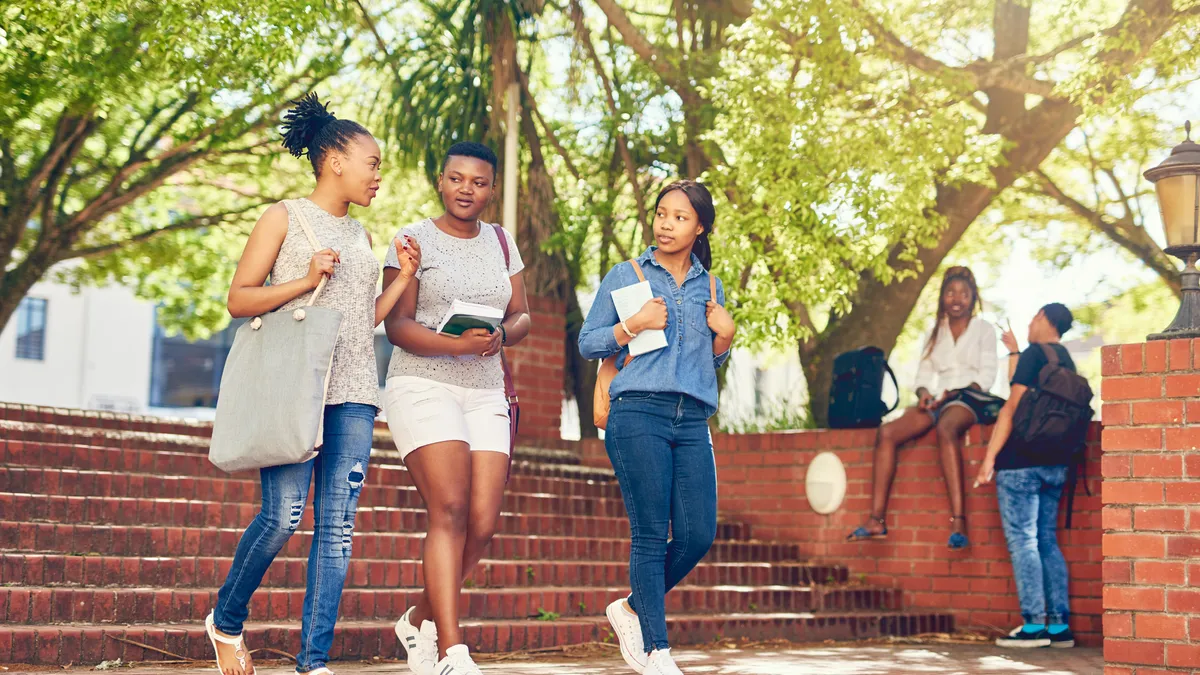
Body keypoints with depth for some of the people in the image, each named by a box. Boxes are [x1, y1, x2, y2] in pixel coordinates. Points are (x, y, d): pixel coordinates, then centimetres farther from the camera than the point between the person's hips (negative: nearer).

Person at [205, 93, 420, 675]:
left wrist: (404, 277, 11)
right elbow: (238, 300, -1)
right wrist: (305, 280, -12)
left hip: (353, 391, 6)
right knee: (284, 515, -12)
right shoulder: (285, 218, 4)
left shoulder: (360, 236, 21)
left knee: (337, 524, -2)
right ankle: (226, 620, 13)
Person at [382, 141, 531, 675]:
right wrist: (455, 344, -22)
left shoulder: (501, 242, 15)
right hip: (423, 385, -5)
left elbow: (521, 316, 15)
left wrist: (500, 337, -9)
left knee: (483, 523, -4)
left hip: (485, 392, 5)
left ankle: (420, 622, 19)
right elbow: (397, 325, -6)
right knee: (450, 511, -18)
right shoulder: (414, 240, 1)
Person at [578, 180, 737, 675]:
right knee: (651, 536, -6)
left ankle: (633, 609, 20)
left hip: (692, 421, 4)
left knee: (698, 534, -4)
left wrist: (726, 334, 6)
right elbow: (587, 343, 6)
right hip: (638, 414, -4)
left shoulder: (710, 287, 19)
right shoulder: (625, 276, 8)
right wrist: (634, 325, -9)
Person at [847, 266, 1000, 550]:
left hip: (970, 398, -5)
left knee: (946, 428, -40)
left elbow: (987, 374, 1)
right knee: (887, 433, -21)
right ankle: (876, 520, -25)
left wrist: (953, 394, -14)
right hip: (938, 400, 5)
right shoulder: (935, 333, 25)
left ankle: (959, 522, -49)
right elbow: (924, 371, 17)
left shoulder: (984, 329, 12)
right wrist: (924, 393, -7)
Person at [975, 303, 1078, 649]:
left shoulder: (1035, 354, -8)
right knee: (1047, 542, 10)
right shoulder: (1066, 361, 17)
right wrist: (1014, 351, 47)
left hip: (1022, 461, -8)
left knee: (1022, 541, -6)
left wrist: (990, 458, -13)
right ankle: (1060, 625, 7)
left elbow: (1012, 408, -13)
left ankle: (1033, 626, -8)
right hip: (1055, 464, 8)